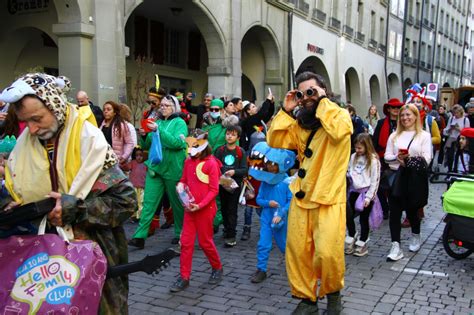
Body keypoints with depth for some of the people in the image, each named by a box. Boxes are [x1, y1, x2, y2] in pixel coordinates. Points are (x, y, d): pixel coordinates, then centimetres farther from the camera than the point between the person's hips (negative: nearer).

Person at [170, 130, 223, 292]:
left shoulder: (211, 163, -13)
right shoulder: (188, 161, 4)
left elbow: (214, 190, -13)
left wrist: (200, 205, -20)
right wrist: (181, 185, -7)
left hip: (205, 209, -5)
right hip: (190, 208, 5)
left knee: (205, 241, 7)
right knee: (186, 242, 4)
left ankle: (217, 268, 32)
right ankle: (184, 277, 12)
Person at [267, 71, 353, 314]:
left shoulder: (340, 115, -2)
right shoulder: (300, 122, 14)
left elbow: (337, 131, -26)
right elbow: (275, 141, 4)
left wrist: (323, 101, -15)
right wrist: (286, 111, -1)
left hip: (329, 199, -5)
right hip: (301, 197, 6)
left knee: (327, 253, -11)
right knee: (297, 252, 8)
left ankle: (333, 292, 17)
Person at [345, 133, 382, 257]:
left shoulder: (373, 160, -10)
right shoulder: (353, 157, 7)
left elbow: (375, 181, -10)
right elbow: (349, 172, 18)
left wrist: (368, 197, -13)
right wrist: (350, 175, -5)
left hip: (366, 192, -5)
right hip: (354, 191, 5)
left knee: (364, 219, 4)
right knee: (348, 215, 4)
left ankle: (362, 244, 17)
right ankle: (351, 237, 25)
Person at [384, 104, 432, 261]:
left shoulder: (424, 135, 4)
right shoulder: (394, 135, 13)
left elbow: (426, 158, -5)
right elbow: (387, 156, 7)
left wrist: (411, 161, -21)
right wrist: (397, 157, -14)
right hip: (396, 177, 2)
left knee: (412, 210, 9)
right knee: (394, 211, -6)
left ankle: (415, 236, 38)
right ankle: (396, 247, -4)